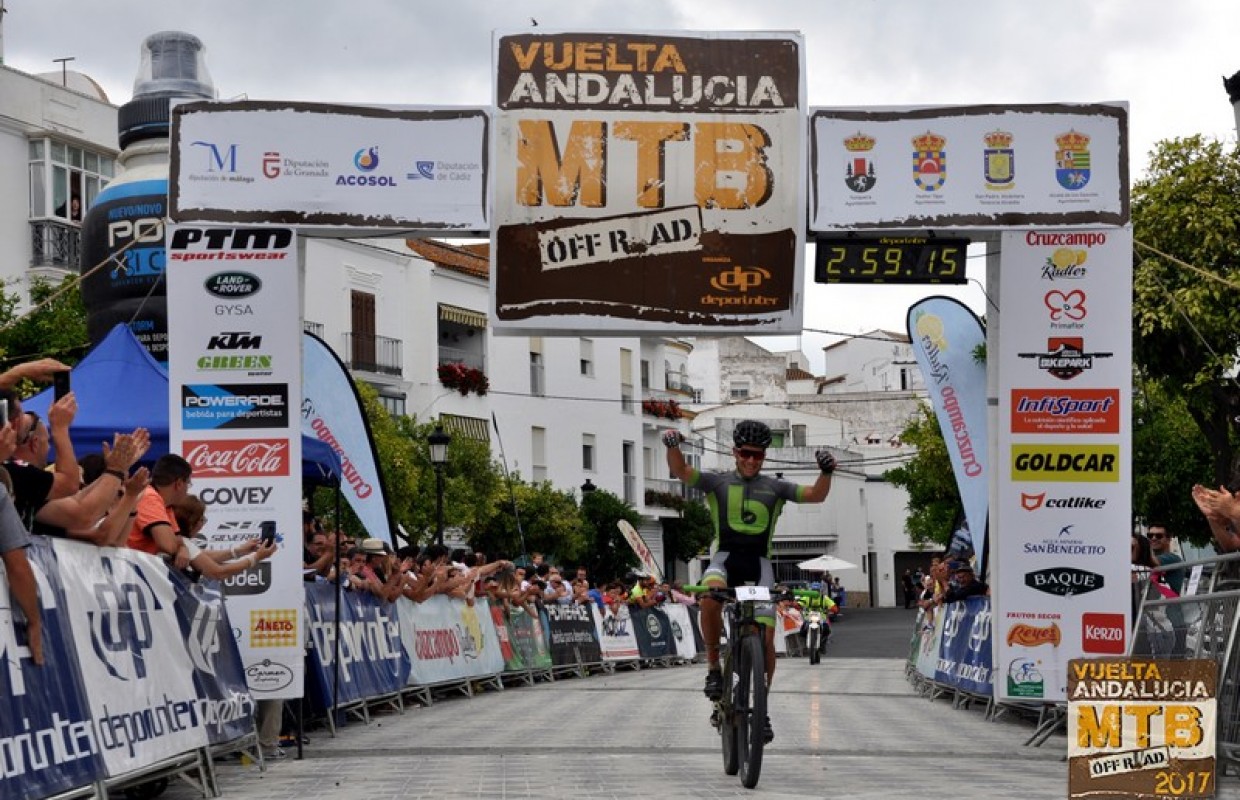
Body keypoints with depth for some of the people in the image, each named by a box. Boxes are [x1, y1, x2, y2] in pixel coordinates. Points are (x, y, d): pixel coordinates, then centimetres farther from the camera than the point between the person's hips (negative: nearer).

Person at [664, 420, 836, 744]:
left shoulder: (775, 488, 13)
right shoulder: (718, 483, 9)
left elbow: (815, 495, 5)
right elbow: (680, 471, -5)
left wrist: (826, 471, -16)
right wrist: (673, 445, -26)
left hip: (758, 564, 2)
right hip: (724, 558, -2)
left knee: (765, 637, -6)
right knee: (710, 596, -36)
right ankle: (714, 667, -17)